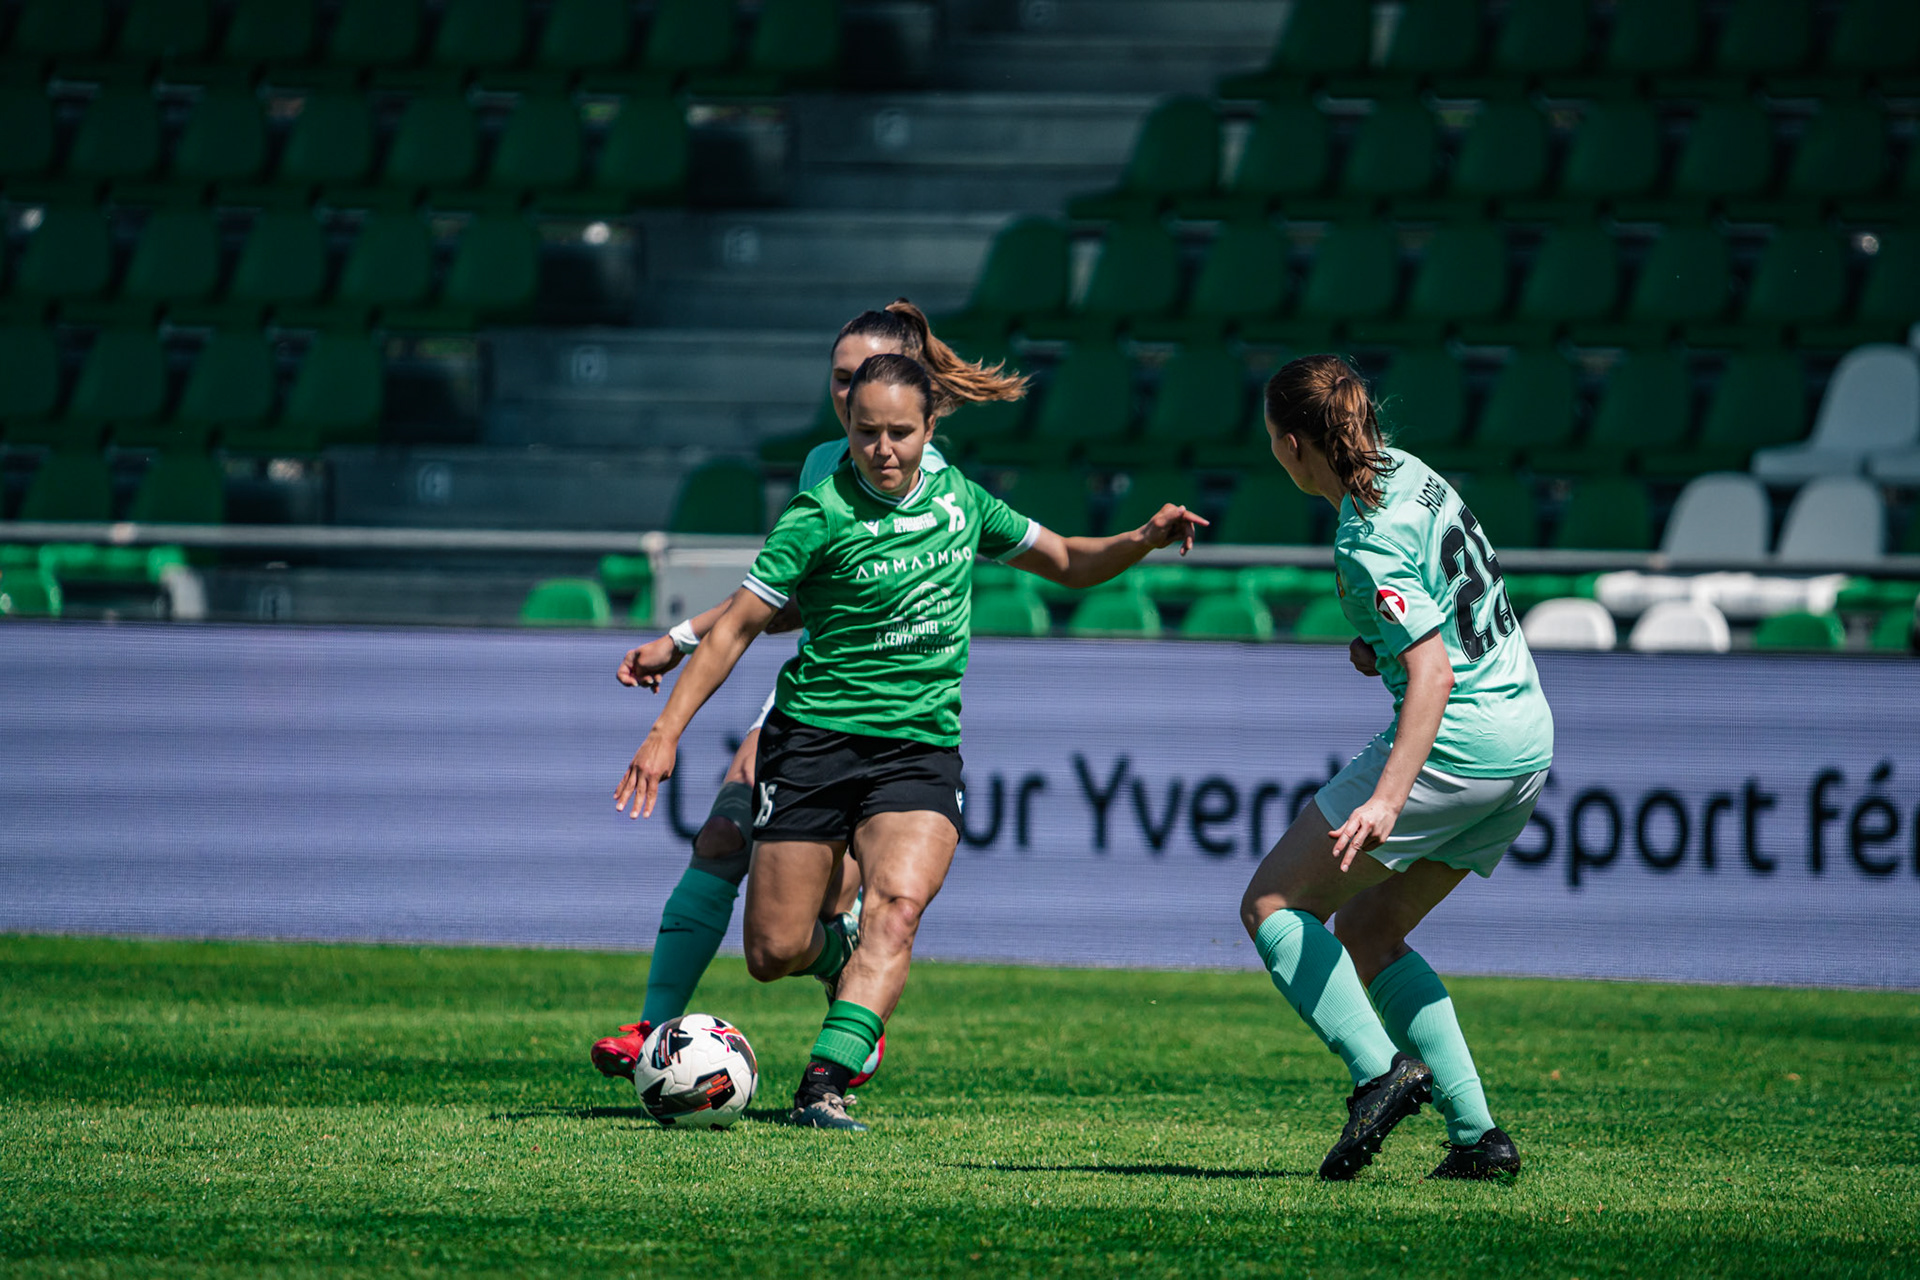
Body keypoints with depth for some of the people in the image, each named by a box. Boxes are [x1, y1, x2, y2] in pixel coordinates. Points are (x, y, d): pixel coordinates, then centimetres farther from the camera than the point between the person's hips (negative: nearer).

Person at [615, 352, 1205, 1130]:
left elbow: (1069, 564, 20)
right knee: (774, 954, -2)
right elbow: (738, 626, -6)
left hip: (920, 745, 2)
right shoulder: (821, 517, -9)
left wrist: (1144, 540, 1)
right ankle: (837, 957, 34)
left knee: (898, 902, -26)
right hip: (814, 737, -2)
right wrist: (667, 731, -12)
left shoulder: (958, 499, 6)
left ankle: (824, 1085, -32)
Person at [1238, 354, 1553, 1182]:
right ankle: (1476, 1133, 9)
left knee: (1273, 906, -1)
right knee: (1367, 932, 18)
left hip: (1455, 745, -9)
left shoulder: (1368, 545, -18)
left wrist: (1385, 800, -32)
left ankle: (1380, 1070, -18)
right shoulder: (1408, 472, 9)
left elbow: (1433, 672, -26)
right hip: (1528, 740, 9)